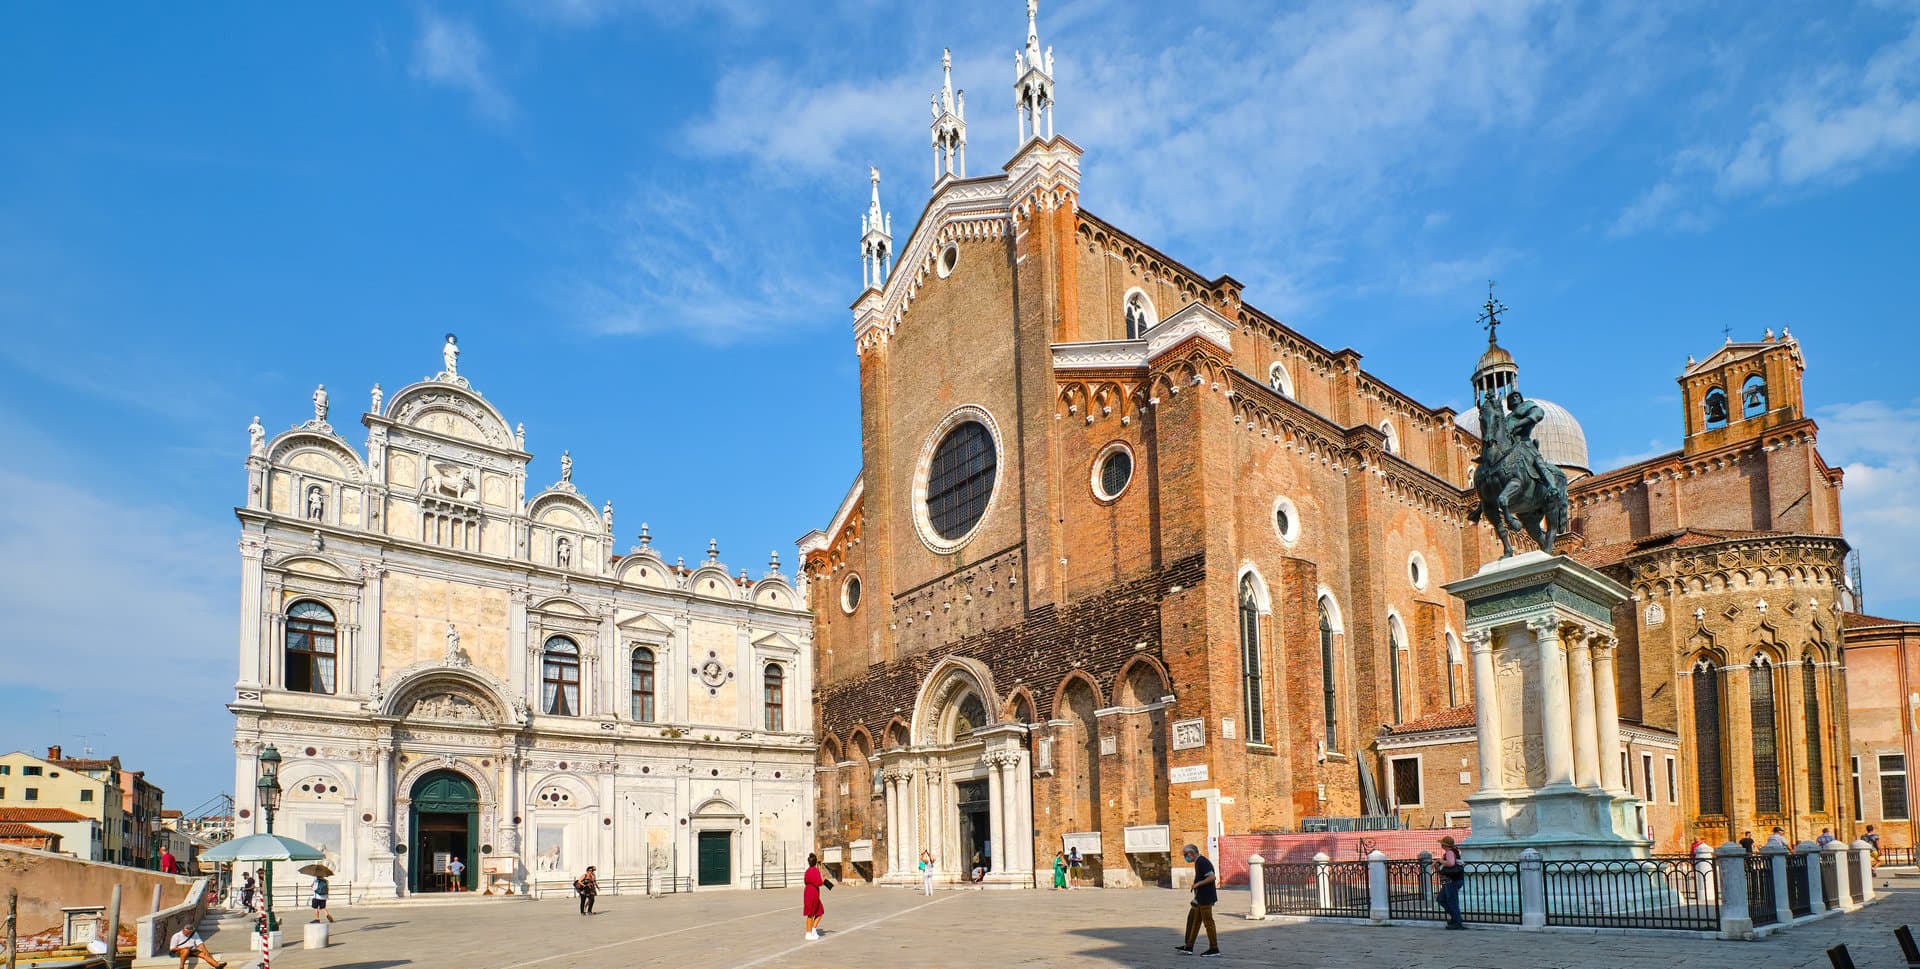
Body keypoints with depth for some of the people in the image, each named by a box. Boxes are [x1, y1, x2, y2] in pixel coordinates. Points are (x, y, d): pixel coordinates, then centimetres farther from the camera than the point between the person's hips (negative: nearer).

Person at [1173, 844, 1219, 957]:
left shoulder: (1202, 862, -17)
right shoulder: (1198, 862, 15)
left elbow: (1212, 877, -26)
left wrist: (1198, 884, -20)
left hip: (1205, 899, -10)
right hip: (1200, 899, 10)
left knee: (1208, 922, -3)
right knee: (1193, 920, 11)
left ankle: (1214, 949, 4)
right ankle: (1188, 946, 15)